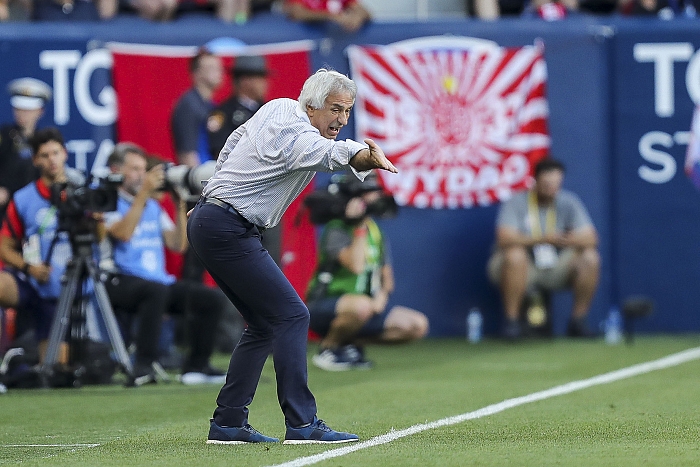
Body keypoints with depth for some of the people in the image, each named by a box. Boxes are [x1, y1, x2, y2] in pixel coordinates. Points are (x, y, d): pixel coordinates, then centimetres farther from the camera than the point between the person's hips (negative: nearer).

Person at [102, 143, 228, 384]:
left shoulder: (152, 206, 21)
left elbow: (178, 244, 15)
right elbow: (123, 233, -19)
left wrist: (180, 205, 6)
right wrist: (143, 193, -18)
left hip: (159, 281, 7)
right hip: (121, 281, -7)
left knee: (212, 299, -8)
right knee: (156, 290, -39)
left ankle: (196, 365, 0)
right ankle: (144, 365, -35)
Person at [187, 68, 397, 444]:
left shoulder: (277, 107, 10)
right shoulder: (297, 136, -19)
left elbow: (234, 142, 26)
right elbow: (333, 154, -42)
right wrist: (368, 157, -61)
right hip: (228, 231, -10)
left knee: (264, 325, 12)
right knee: (291, 316, -13)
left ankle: (227, 424, 11)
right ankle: (302, 424, -19)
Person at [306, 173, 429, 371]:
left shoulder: (375, 232, 13)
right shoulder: (337, 230, -13)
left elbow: (386, 275, 15)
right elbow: (355, 266, -28)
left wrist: (382, 294, -7)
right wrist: (359, 227, -23)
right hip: (323, 308, -8)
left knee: (418, 325, -5)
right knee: (361, 305, -41)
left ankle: (352, 342, 3)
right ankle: (328, 347, -12)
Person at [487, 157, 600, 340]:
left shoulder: (568, 202, -1)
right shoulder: (516, 203, -10)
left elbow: (590, 239, -9)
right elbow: (505, 239, -24)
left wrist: (563, 239, -30)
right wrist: (541, 239, -34)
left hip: (556, 270, 3)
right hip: (522, 269, -3)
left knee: (590, 257, -19)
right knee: (514, 255, -36)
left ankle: (578, 321, -7)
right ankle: (511, 321, -25)